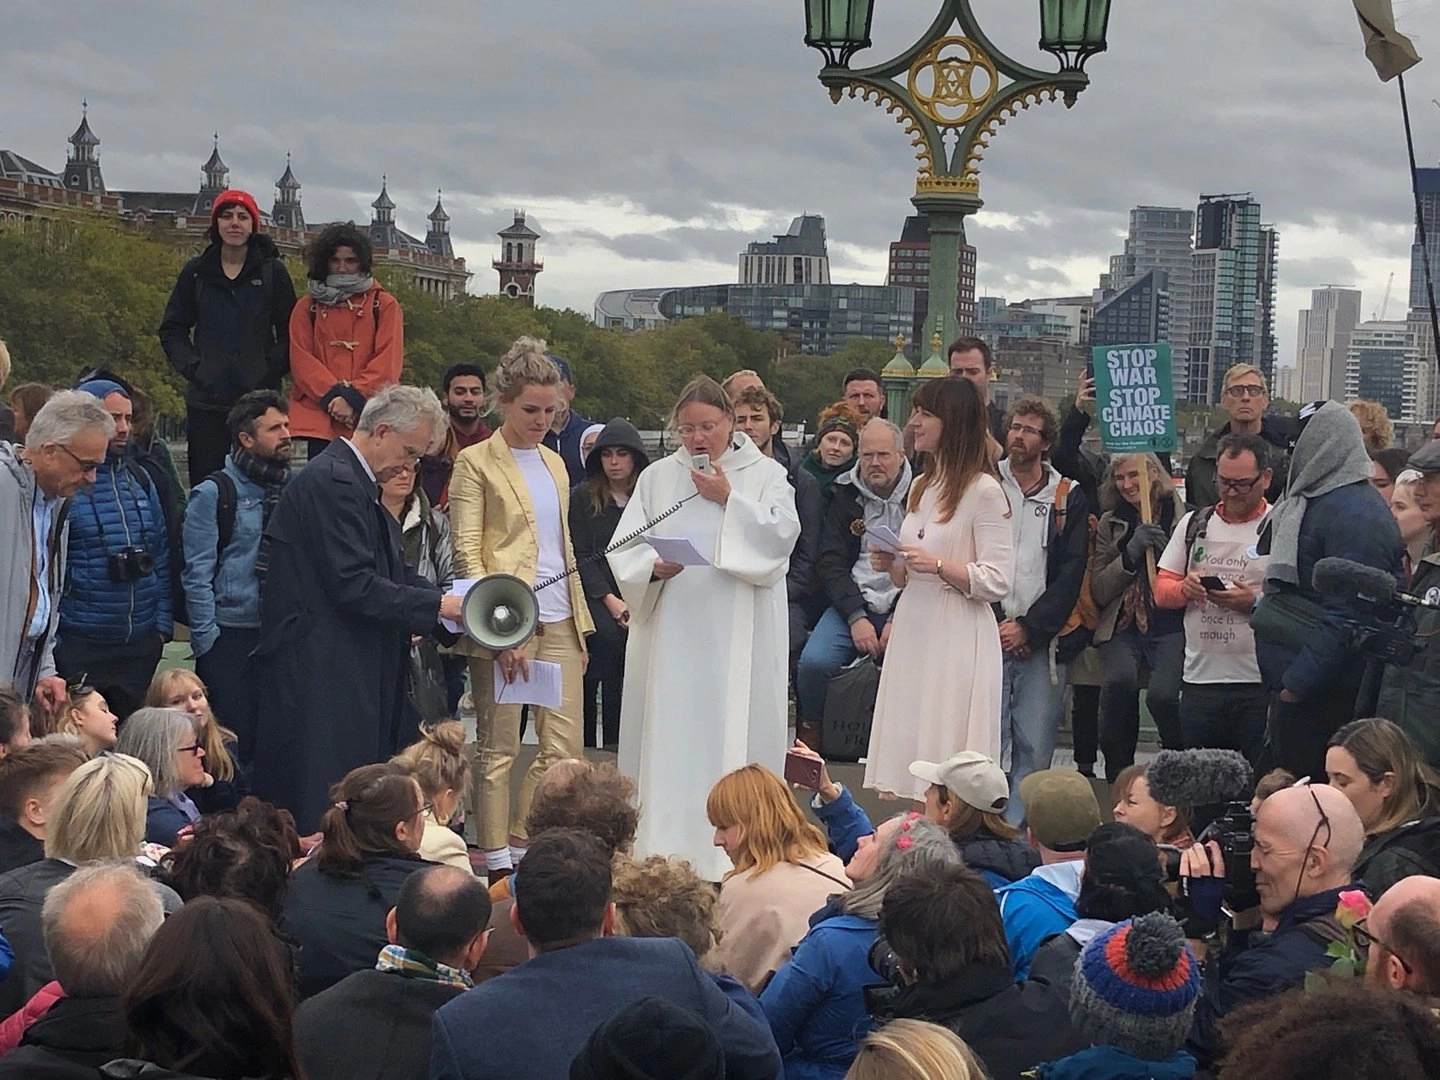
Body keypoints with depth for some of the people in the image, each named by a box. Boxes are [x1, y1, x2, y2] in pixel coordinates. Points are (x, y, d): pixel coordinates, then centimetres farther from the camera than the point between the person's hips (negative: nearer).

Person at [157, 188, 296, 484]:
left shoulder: (272, 271, 4)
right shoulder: (196, 272, 9)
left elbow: (290, 333, 6)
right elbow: (172, 330, 14)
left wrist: (272, 368, -8)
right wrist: (192, 367, -2)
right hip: (207, 401, 2)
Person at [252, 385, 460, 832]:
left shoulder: (351, 481, 18)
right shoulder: (332, 481, -15)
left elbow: (389, 573, 20)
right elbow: (354, 586, -21)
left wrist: (449, 599, 5)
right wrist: (438, 605, -16)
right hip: (320, 673, -11)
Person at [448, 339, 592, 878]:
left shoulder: (554, 463, 18)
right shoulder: (476, 464, -2)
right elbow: (467, 553, -9)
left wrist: (581, 621, 17)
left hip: (559, 618, 6)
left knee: (565, 745, 4)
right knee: (498, 747, 0)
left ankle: (523, 842, 16)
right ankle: (497, 859, 8)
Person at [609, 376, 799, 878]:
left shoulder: (765, 474, 8)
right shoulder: (657, 478, 12)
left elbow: (782, 535, -8)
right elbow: (625, 550, 4)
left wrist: (729, 500, -9)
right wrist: (653, 568, -15)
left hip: (739, 635, -2)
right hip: (671, 626, 2)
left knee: (732, 736, -4)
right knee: (668, 736, 0)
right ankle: (663, 851, 4)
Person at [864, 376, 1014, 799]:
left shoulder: (984, 491, -8)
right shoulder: (920, 487, 17)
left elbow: (998, 581, -13)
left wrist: (939, 565, -20)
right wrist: (891, 566, 4)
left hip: (957, 637, -8)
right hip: (912, 630, 8)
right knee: (905, 745, 5)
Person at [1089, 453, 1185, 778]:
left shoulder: (1184, 518, 6)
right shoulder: (1111, 523, 15)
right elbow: (1098, 591, 8)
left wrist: (1167, 552, -10)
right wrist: (1130, 554, -6)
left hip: (1171, 626, -2)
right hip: (1123, 627, 2)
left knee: (1162, 693, -29)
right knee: (1120, 679, -31)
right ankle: (1117, 777, -14)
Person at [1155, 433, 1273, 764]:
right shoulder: (1194, 524, 14)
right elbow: (1161, 590, 13)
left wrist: (1255, 602, -21)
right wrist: (1185, 589, -8)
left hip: (1259, 685, -5)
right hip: (1200, 678, 5)